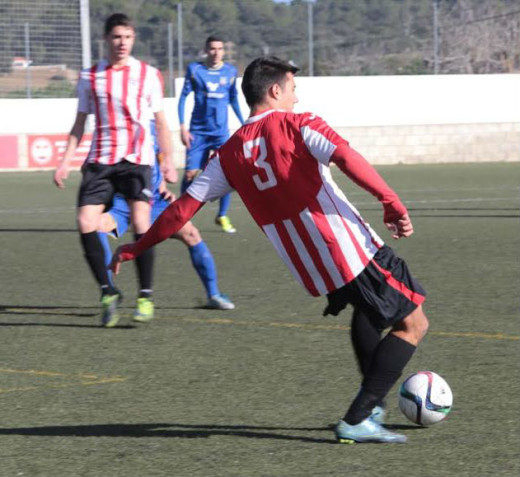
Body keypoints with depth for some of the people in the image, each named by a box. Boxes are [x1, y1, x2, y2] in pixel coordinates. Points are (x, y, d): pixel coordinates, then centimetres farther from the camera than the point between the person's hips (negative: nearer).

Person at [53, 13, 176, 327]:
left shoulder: (149, 75, 7)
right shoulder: (90, 77, 10)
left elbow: (160, 121, 11)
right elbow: (80, 122, 14)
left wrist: (169, 160, 2)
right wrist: (67, 160, 5)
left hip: (137, 159, -2)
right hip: (100, 160, 2)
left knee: (140, 223, -15)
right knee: (86, 224, -10)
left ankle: (146, 296, -4)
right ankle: (108, 293, 4)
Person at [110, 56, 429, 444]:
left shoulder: (230, 154, 9)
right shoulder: (298, 125, -5)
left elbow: (185, 207, 8)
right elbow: (345, 157, -23)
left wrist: (137, 247, 18)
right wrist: (393, 204, -21)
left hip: (313, 272, 7)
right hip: (352, 249, -7)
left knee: (367, 307, 35)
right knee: (413, 323, 4)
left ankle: (370, 400, 30)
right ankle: (357, 421, -3)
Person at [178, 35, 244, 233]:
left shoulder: (230, 71, 5)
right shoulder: (195, 69, -2)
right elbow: (183, 97, 1)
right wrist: (183, 127, -6)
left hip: (221, 132, 2)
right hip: (198, 132, -2)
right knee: (190, 174, -4)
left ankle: (222, 217, 7)